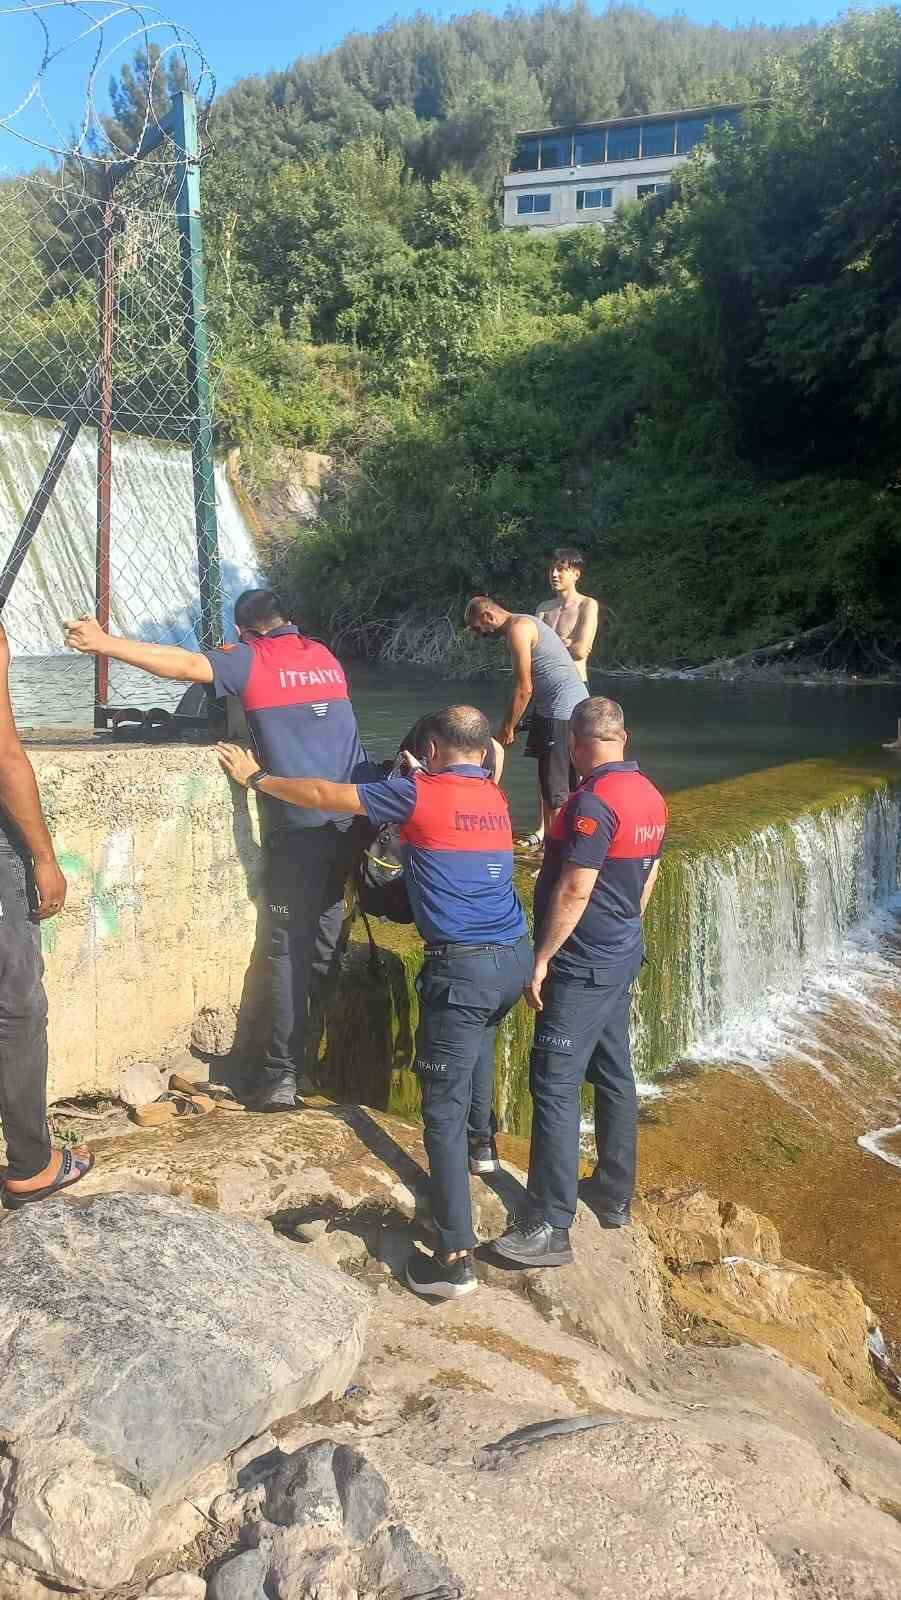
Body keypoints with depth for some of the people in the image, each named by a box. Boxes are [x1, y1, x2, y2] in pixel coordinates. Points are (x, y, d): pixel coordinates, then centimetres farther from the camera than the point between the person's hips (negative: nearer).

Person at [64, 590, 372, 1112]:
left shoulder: (251, 660, 1)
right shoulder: (326, 656, 17)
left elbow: (185, 664, -11)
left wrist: (105, 643, -10)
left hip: (299, 824, -5)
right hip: (355, 816, 5)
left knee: (291, 948, 0)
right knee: (329, 932, 17)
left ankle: (284, 1075, -1)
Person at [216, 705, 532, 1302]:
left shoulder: (418, 793, -5)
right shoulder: (496, 797, 12)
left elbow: (324, 795, 2)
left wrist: (256, 777, 14)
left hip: (463, 965, -7)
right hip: (516, 956, 7)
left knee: (443, 1111, -3)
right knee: (478, 1037, 38)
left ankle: (456, 1259, -5)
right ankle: (482, 1144, 52)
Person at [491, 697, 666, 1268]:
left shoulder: (594, 801, -22)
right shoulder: (650, 796, 6)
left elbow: (574, 891, -24)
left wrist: (542, 959, -18)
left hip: (581, 966, -10)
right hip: (623, 957, 10)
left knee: (555, 1086, -7)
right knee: (614, 1075, 18)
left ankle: (551, 1227, -5)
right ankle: (616, 1197, 30)